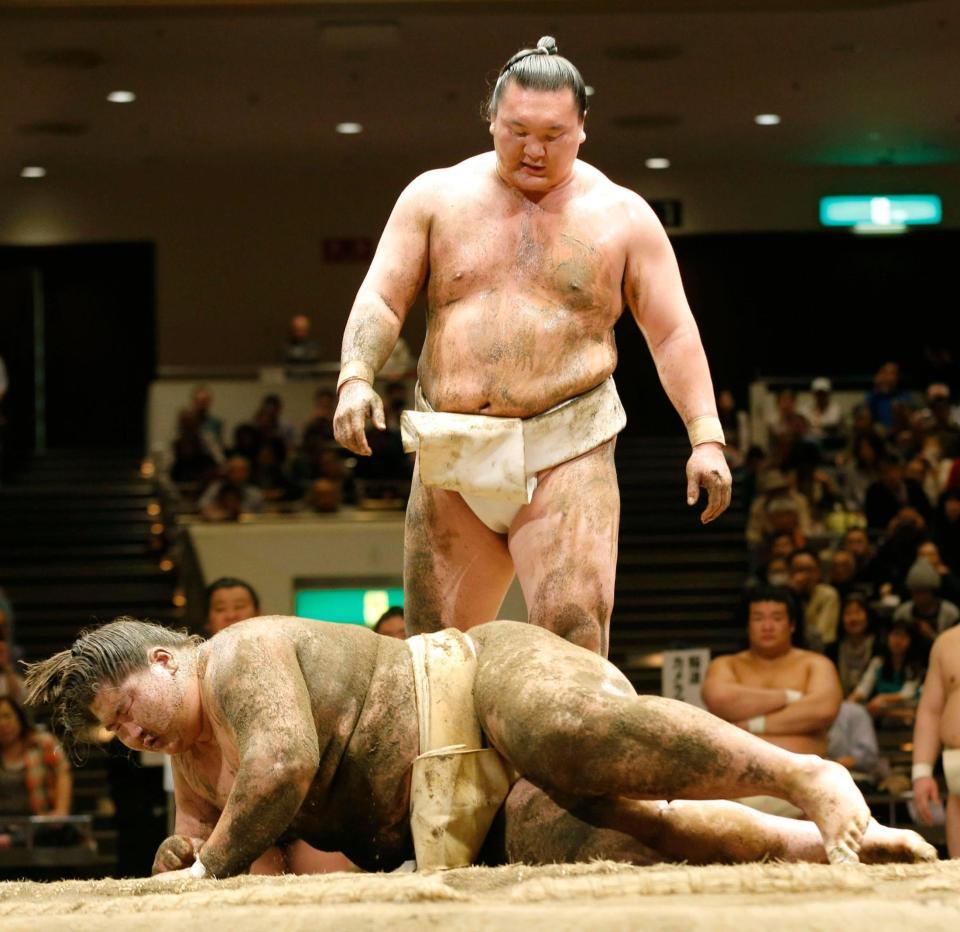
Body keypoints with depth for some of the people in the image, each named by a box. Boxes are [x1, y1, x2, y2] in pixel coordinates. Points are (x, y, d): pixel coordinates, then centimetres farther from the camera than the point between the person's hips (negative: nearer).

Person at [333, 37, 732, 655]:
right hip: (450, 462, 3)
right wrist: (355, 378, -15)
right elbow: (382, 298, 4)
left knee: (574, 635, -16)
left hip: (565, 456, -2)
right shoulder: (436, 196, 9)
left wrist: (706, 437, -5)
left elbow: (673, 332, 6)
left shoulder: (622, 215, 6)